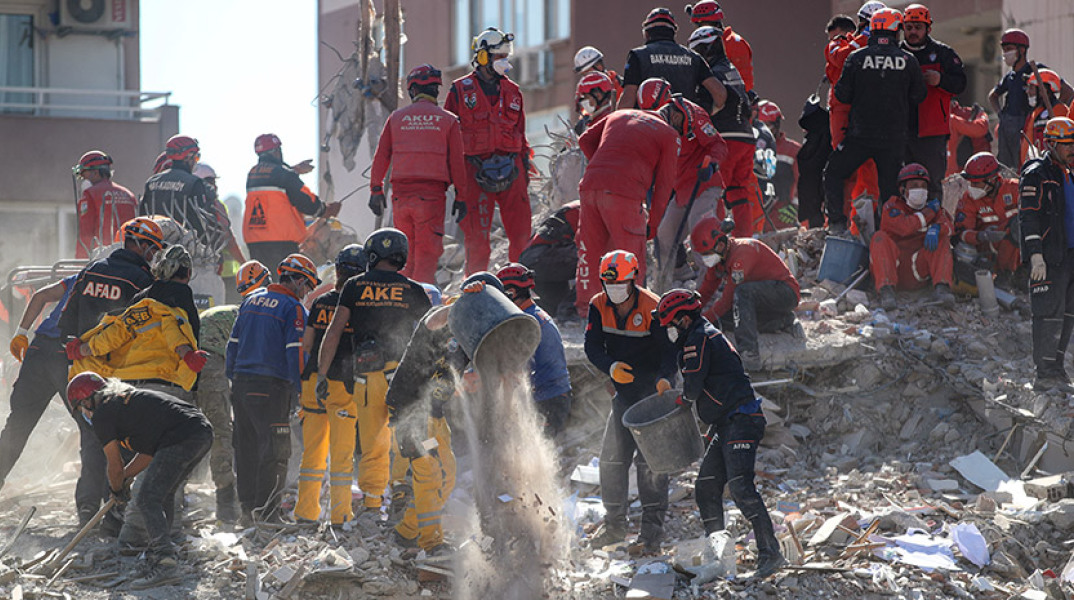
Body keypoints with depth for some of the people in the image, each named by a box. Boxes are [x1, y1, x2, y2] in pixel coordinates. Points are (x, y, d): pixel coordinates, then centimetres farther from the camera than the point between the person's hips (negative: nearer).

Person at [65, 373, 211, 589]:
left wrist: (117, 491, 28)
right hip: (204, 431, 9)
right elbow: (150, 452, 33)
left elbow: (115, 466, 10)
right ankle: (158, 557, 25)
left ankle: (166, 565, -20)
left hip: (180, 439, -9)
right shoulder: (127, 398, 32)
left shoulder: (101, 414, 5)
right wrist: (125, 477, 35)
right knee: (163, 496, 22)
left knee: (147, 500, -8)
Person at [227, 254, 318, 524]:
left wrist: (232, 375, 22)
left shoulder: (250, 301, 16)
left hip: (241, 382, 7)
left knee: (246, 446, 12)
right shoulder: (293, 308, -6)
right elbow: (294, 350, -12)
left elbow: (234, 342, 18)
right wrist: (299, 388, -8)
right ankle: (266, 510, -10)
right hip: (271, 385, -7)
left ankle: (247, 506, 15)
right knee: (275, 449, -4)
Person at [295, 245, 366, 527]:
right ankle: (340, 514, 0)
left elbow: (306, 343, 7)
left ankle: (306, 511, 11)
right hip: (345, 383, -3)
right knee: (342, 451, 2)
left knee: (313, 448, 11)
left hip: (314, 379, 3)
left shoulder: (320, 303, 5)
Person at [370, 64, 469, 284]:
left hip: (401, 193, 3)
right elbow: (457, 161, 2)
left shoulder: (396, 118, 9)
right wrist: (461, 197, 7)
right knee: (427, 252, -3)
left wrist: (376, 190, 13)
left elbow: (381, 156, 9)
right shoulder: (448, 120, 4)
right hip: (432, 194, -3)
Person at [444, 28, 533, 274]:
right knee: (477, 235, -2)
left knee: (521, 232, -3)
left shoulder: (512, 91, 16)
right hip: (476, 168, -3)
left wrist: (525, 167, 17)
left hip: (510, 169, 3)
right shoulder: (460, 90, 6)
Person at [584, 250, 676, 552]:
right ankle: (614, 524, 18)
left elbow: (669, 349, -17)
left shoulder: (652, 308, -17)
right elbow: (592, 347, -6)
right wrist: (611, 367, -26)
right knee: (612, 456, 4)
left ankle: (652, 527, -2)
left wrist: (663, 378, -37)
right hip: (624, 391, 5)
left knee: (648, 458, -10)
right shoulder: (599, 307, -2)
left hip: (652, 391, -5)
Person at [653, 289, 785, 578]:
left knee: (740, 487, -19)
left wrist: (683, 400, 9)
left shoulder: (698, 340, -9)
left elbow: (693, 386, -13)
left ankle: (770, 552, -22)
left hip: (739, 421, -11)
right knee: (706, 489, 11)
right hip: (724, 424, 11)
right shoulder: (709, 335, 22)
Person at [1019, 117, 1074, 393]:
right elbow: (1028, 217, -14)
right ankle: (1045, 374, -10)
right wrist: (1036, 254, -22)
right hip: (1049, 258, -8)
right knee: (1050, 314, -11)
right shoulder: (1035, 175, -8)